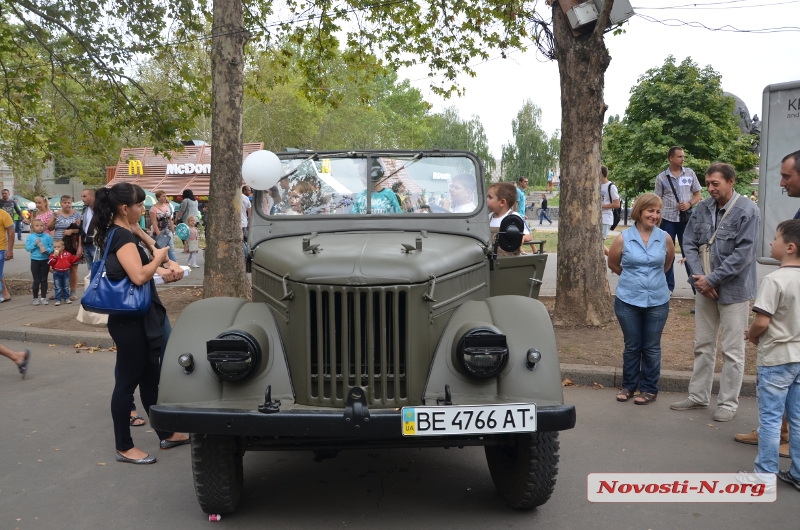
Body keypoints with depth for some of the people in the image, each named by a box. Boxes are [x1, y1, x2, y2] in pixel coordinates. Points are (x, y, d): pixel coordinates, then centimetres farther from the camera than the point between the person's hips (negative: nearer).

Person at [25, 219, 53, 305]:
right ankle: (35, 298, 15)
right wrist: (35, 244, -18)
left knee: (44, 280, 7)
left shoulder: (47, 236, -2)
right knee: (36, 280, 4)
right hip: (35, 260, 0)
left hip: (45, 260, 0)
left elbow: (52, 248, -3)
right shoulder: (30, 237, -1)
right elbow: (27, 247, -5)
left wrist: (46, 250, -21)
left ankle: (43, 297, 15)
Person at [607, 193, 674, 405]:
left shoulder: (665, 238, -5)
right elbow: (613, 264, 8)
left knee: (651, 347, 10)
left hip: (657, 301, 1)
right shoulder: (623, 238, -8)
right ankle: (628, 386, 26)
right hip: (628, 301, 0)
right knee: (632, 346, 12)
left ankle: (649, 389, 22)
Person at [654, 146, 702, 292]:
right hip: (667, 219, 0)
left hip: (686, 218, 0)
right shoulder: (661, 177, 1)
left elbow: (697, 195, 9)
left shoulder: (690, 173, 4)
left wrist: (689, 204, -11)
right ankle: (668, 285, 14)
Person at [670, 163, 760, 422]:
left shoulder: (747, 211, -15)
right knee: (703, 345, 15)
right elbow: (690, 243, 2)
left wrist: (711, 279, -18)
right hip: (705, 287, 5)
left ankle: (728, 403, 17)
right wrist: (699, 277, -10)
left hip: (733, 289, -5)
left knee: (732, 350, 5)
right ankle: (698, 396, 28)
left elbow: (743, 254, -19)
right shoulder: (703, 208, 0)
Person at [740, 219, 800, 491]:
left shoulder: (774, 280, -20)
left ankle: (766, 475, 13)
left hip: (776, 359, -7)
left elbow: (761, 321, -23)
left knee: (770, 418, 4)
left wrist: (751, 336, -2)